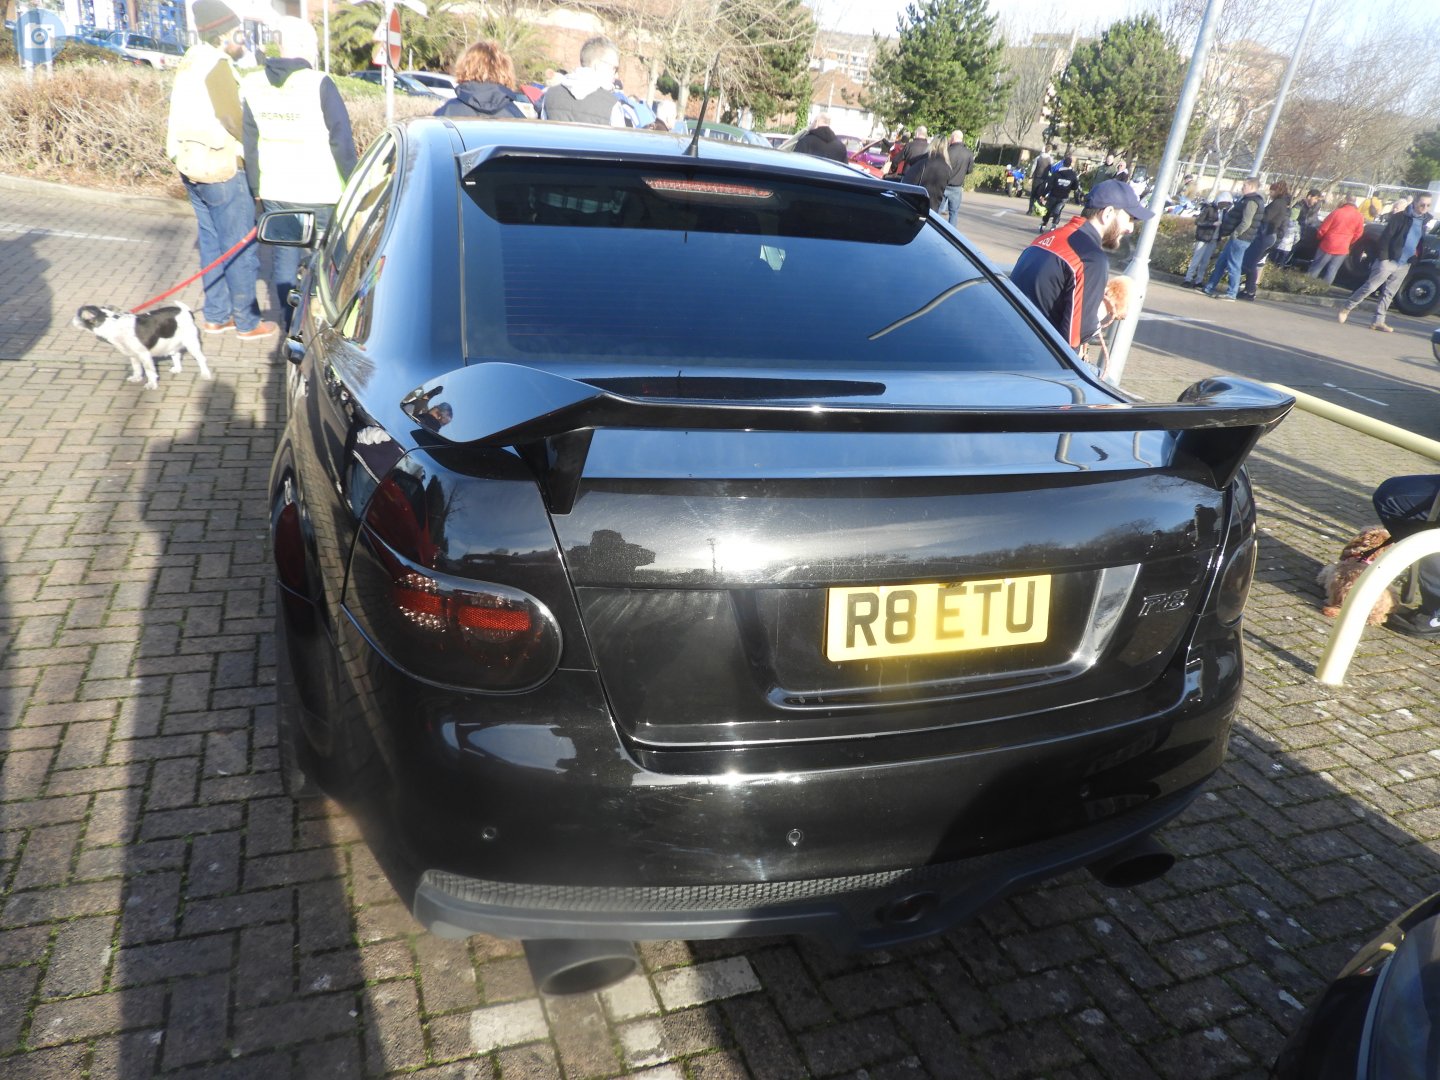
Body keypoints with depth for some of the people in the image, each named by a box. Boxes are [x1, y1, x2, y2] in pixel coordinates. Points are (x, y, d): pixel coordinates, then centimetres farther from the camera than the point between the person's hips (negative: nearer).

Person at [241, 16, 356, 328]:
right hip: (319, 192, -5)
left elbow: (249, 141, 11)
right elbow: (341, 140, -11)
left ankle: (291, 323, 15)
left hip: (274, 192, 5)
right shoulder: (318, 83, -12)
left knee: (285, 256, 12)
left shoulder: (252, 84, 5)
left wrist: (257, 186, 19)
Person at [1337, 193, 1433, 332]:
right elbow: (1385, 237, -10)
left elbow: (1421, 242, 20)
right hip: (1389, 260, -6)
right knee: (1369, 287, -7)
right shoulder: (1400, 217, -7)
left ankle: (1378, 321, 10)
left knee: (1389, 293, 7)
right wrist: (1383, 256, -15)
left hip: (1404, 265, 6)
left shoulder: (1425, 221, 10)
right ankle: (1346, 309, 6)